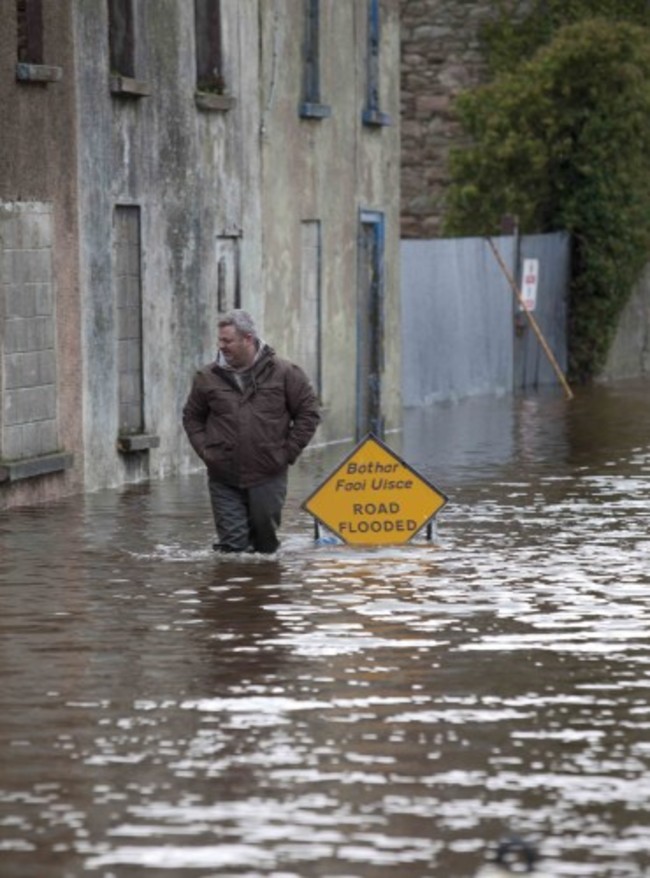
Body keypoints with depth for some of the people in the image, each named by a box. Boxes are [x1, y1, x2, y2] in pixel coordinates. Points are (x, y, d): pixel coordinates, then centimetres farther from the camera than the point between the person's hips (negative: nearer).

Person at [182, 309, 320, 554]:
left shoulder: (284, 373, -3)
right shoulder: (208, 377, 2)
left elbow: (308, 413, 3)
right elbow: (192, 417, 15)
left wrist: (288, 452, -3)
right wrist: (204, 450, 2)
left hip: (268, 476, -1)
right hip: (224, 480, 1)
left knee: (266, 542, 8)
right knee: (232, 545, -2)